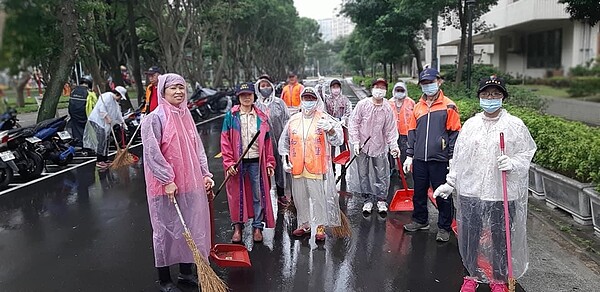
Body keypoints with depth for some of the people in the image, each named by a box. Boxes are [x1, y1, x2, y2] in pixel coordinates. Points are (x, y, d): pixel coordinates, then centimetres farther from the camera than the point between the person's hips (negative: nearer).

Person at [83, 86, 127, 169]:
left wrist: (122, 122, 30)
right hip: (97, 121, -10)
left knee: (106, 140, 11)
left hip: (105, 123, 10)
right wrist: (107, 117, -27)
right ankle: (99, 161, -11)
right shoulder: (107, 96, -13)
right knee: (101, 140, -14)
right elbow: (101, 108, -25)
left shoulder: (115, 101, 19)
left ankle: (105, 159, 20)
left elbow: (118, 113, 28)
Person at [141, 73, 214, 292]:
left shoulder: (186, 116, 10)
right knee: (166, 230, 5)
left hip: (191, 183, 7)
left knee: (191, 227, 14)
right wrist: (167, 180, -18)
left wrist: (205, 173, 8)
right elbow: (152, 153, -16)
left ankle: (186, 271, 32)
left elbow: (197, 148, 14)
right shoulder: (155, 118, -11)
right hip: (166, 186, -6)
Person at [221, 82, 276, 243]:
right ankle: (237, 226, 24)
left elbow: (268, 141, 8)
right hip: (237, 162, -1)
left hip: (256, 161, 1)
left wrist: (270, 162, 4)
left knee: (258, 195, 6)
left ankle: (258, 226, 20)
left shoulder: (261, 117, 6)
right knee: (237, 194, 8)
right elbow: (225, 141, -2)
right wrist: (228, 163, -8)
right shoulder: (231, 116, 0)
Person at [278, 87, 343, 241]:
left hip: (317, 168, -4)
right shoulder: (293, 120, 8)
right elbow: (284, 142, 17)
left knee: (319, 198, 2)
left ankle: (320, 227, 18)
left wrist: (330, 129, -30)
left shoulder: (324, 119, -3)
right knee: (300, 198, 15)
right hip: (297, 168, 4)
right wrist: (285, 160, 8)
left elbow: (338, 141, -11)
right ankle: (304, 224, 32)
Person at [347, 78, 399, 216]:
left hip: (379, 147, 1)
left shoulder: (388, 109, -2)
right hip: (362, 147, -1)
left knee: (382, 176, 5)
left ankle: (381, 201, 23)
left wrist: (393, 146, -11)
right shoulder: (362, 104, -6)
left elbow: (391, 130, 1)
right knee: (364, 175, 7)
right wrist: (355, 142, -9)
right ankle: (368, 200, 22)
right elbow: (353, 123, -4)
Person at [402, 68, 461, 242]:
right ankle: (420, 220, 33)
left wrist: (452, 159, -9)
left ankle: (444, 228, 17)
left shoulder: (449, 106, -3)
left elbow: (454, 133, -5)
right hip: (419, 159, 5)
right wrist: (409, 156, 11)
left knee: (443, 195, 4)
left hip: (440, 160, -4)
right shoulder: (418, 107, 11)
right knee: (419, 193, 15)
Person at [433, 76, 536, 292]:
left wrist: (512, 163, -18)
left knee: (500, 239, 8)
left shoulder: (515, 125, -1)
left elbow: (527, 154, 3)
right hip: (470, 192, 2)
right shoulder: (470, 124, 7)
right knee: (469, 237, 10)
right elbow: (459, 157, 10)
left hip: (502, 194, -2)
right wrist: (450, 183, 12)